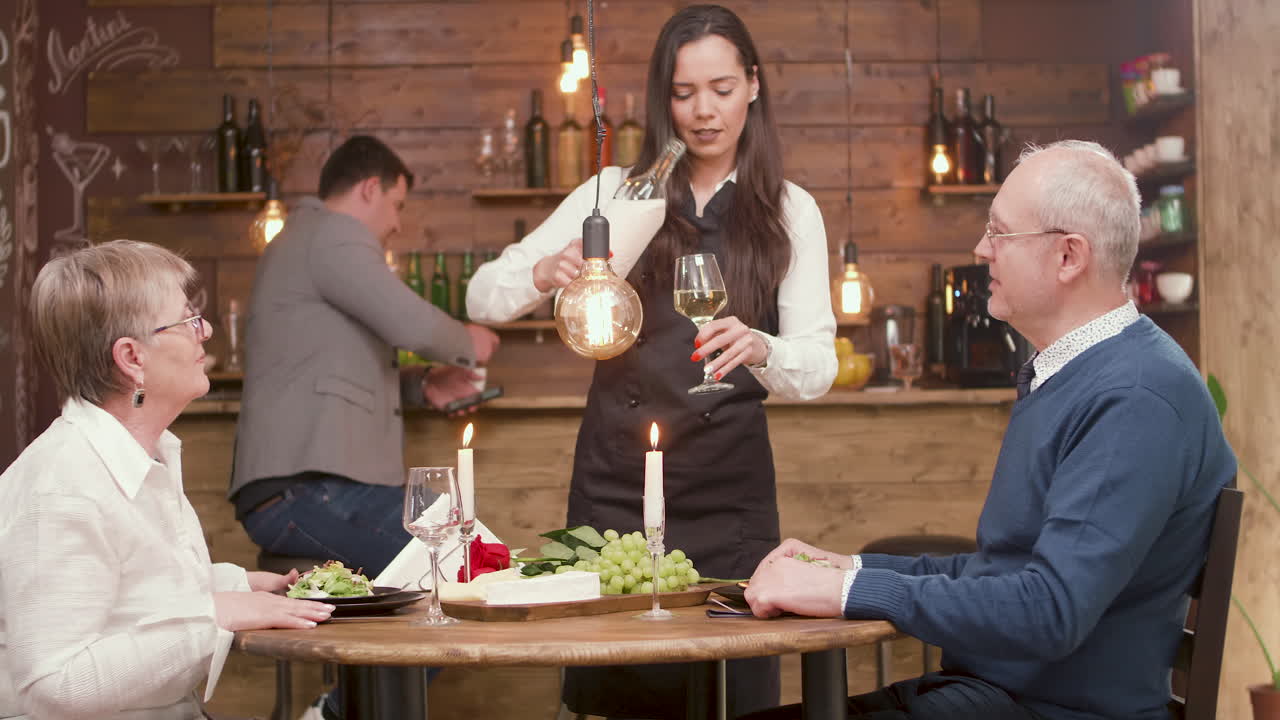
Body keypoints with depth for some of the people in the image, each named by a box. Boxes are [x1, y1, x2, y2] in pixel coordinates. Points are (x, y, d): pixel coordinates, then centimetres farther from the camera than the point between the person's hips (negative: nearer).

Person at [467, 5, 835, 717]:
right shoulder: (616, 192, 5)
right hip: (616, 478, 0)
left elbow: (819, 366, -4)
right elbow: (483, 298, 1)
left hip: (729, 490, 0)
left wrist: (760, 350, -26)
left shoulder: (790, 212, 5)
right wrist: (545, 273, -21)